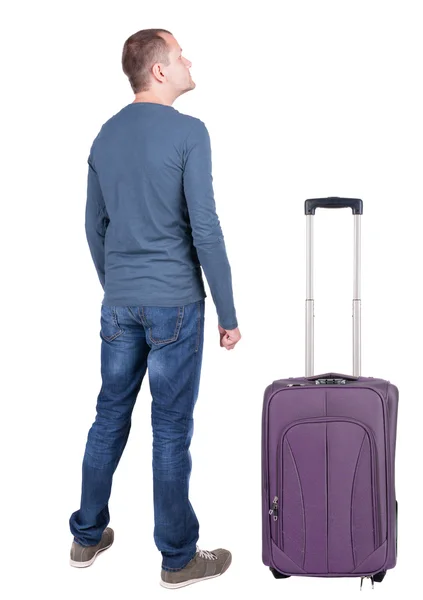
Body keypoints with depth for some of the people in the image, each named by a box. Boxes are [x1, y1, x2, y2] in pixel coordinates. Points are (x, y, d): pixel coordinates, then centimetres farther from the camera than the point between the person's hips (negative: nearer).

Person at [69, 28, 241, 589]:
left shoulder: (105, 135, 9)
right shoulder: (188, 132, -12)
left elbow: (95, 226, 14)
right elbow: (205, 230, -16)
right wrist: (228, 313, -9)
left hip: (119, 304, 6)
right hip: (174, 303, -6)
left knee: (110, 416, 16)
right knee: (172, 429, 3)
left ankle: (87, 537, 29)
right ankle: (178, 558, 17)